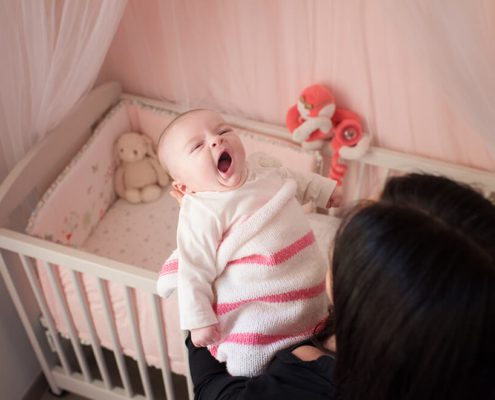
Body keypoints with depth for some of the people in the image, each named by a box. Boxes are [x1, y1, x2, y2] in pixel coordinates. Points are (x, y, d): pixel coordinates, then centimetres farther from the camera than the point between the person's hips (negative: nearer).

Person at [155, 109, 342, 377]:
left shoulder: (263, 167, 0)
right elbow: (194, 272, -18)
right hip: (256, 315, -6)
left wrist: (326, 189, 30)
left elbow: (297, 181, 23)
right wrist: (198, 321, -17)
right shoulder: (202, 214, -22)